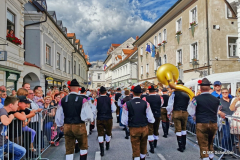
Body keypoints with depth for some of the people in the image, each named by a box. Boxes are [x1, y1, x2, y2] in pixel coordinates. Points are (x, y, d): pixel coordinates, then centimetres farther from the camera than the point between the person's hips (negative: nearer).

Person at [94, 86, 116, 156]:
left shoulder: (97, 100, -7)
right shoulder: (110, 99, -6)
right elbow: (114, 109, -7)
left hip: (99, 119, -1)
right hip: (108, 119, 1)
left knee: (100, 134, 5)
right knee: (108, 133, 21)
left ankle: (102, 151, 1)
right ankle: (107, 146, 40)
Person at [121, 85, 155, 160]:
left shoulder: (127, 104, -11)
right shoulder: (146, 103, -8)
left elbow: (124, 121, -8)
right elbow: (150, 119, -6)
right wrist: (153, 120, 16)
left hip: (133, 129, -2)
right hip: (144, 128, 2)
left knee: (136, 148, 9)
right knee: (143, 146, 22)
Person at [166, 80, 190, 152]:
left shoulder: (174, 92, -6)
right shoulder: (187, 93, 2)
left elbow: (170, 103, -5)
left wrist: (168, 112, 7)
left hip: (176, 112, -3)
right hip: (185, 113, 3)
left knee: (178, 129, 3)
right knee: (184, 129, 18)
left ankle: (181, 147, 5)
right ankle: (183, 145, 25)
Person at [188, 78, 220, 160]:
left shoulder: (196, 99, -11)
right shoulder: (216, 99, 1)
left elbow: (191, 112, -3)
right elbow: (217, 113, 14)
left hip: (201, 124, -4)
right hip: (214, 124, 4)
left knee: (203, 145, 5)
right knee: (210, 142, 25)